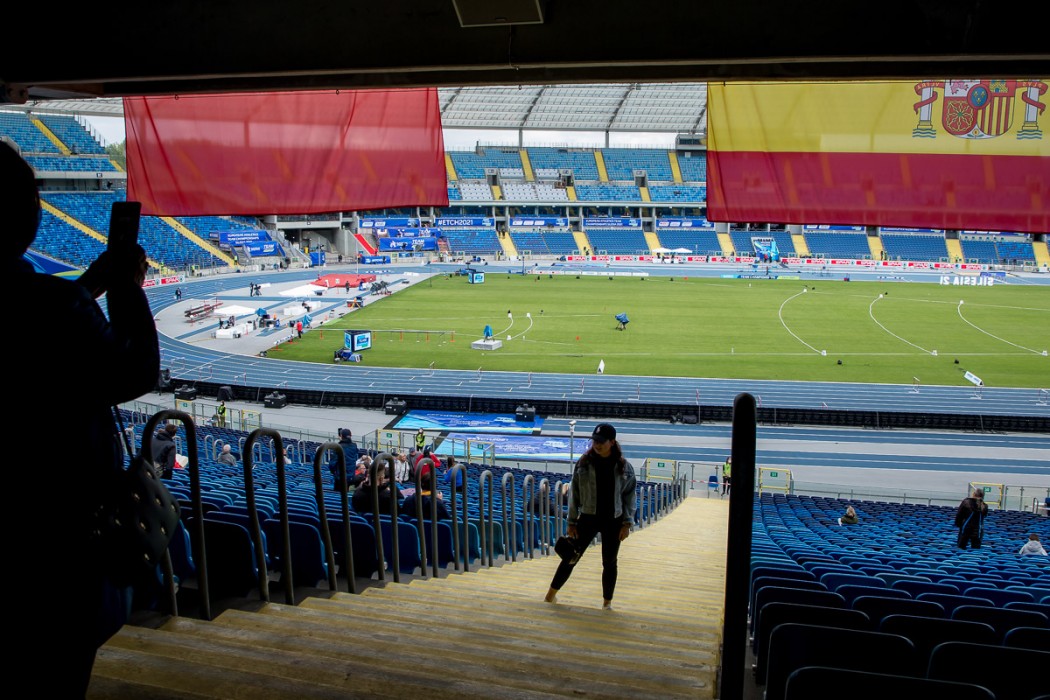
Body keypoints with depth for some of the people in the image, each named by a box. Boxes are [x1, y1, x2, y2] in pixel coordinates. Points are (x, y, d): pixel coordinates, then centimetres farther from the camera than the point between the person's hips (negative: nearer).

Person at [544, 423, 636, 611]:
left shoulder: (624, 467, -7)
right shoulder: (584, 463, -7)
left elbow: (629, 495, 0)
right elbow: (574, 494, -3)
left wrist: (627, 523, -4)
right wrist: (572, 522, -3)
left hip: (613, 521, 0)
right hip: (588, 518, 0)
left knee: (609, 563, 12)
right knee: (571, 558, 5)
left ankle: (607, 603, 29)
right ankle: (551, 596, 20)